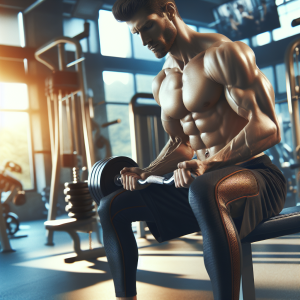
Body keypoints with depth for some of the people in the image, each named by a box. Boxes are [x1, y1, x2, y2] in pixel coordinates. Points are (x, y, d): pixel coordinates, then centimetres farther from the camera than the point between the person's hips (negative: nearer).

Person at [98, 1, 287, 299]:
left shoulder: (222, 54, -11)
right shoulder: (161, 83, 13)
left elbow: (267, 127, -19)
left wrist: (208, 165, -30)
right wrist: (147, 172, 4)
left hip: (257, 175, -7)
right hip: (201, 182, 8)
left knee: (204, 191, -43)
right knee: (111, 206, 2)